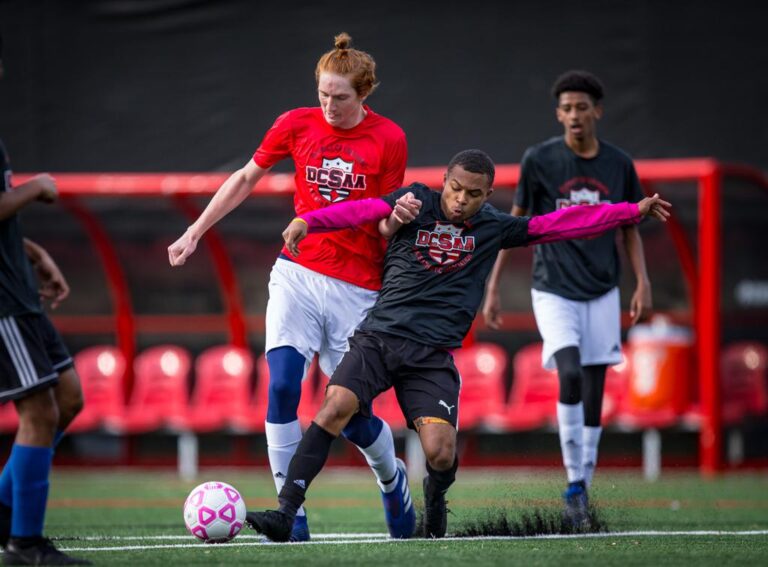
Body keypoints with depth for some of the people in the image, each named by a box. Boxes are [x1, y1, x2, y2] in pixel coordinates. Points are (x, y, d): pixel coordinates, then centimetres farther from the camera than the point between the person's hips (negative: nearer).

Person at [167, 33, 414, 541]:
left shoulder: (388, 139, -3)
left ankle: (393, 480, 34)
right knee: (283, 388, -17)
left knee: (352, 414, 1)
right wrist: (196, 232, 13)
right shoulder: (296, 125, 2)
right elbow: (245, 179, 14)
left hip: (356, 288, -1)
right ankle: (292, 513, -12)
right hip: (297, 274, 1)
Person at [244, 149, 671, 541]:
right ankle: (286, 513, -22)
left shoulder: (494, 228, 12)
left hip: (433, 355, 1)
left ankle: (435, 497, 21)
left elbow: (562, 223, 14)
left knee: (441, 453, -15)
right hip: (379, 335, -1)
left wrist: (633, 211, 12)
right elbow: (360, 211, -9)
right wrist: (306, 222, -26)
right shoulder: (417, 202, 6)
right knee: (335, 408, -23)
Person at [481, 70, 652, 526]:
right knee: (570, 375, -23)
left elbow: (630, 230, 14)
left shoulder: (619, 164, 4)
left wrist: (643, 282, 0)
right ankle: (575, 482, -14)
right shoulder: (540, 160, -3)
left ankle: (582, 490, 14)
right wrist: (493, 288, 2)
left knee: (594, 395, 3)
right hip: (554, 291, -3)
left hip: (602, 294, 3)